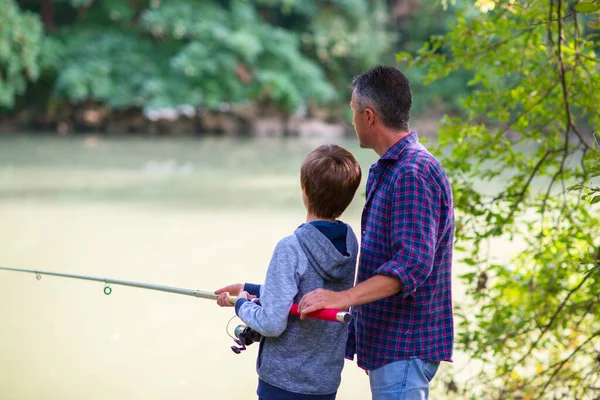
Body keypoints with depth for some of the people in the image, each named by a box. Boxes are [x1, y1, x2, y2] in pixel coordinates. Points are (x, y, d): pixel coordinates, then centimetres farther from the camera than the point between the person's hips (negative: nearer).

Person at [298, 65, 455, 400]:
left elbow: (413, 261, -28)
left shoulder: (413, 174, -19)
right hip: (385, 342, 11)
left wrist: (344, 297, -35)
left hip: (404, 347, -11)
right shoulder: (386, 170, 16)